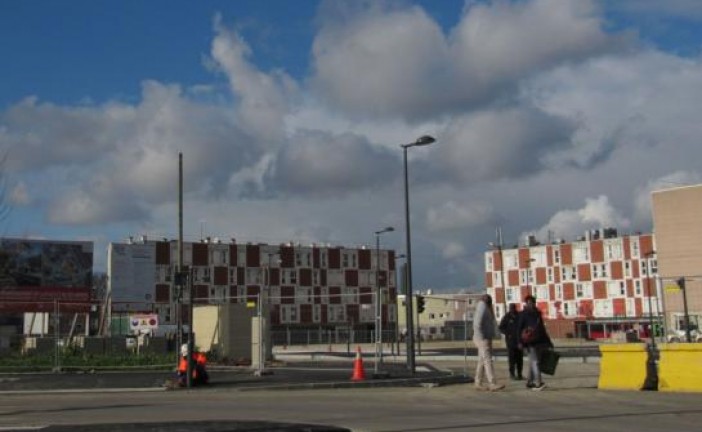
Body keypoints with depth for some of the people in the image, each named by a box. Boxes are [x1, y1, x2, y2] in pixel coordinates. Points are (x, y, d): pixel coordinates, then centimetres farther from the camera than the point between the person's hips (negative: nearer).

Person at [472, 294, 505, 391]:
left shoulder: (487, 310, 18)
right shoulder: (482, 309, -12)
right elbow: (477, 325, -20)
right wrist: (482, 339, -21)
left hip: (486, 340, 10)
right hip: (482, 339, -10)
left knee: (482, 361, 10)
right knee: (488, 361, -15)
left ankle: (478, 383, 13)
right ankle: (493, 384, -21)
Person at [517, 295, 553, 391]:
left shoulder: (537, 313, 16)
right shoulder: (523, 314, -1)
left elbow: (542, 328, 21)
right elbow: (519, 329, -5)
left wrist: (548, 341, 18)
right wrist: (520, 341, -15)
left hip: (539, 342, 6)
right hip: (530, 342, -6)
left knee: (533, 362, 9)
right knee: (534, 361, -12)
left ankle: (529, 382, 18)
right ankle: (538, 383, -19)